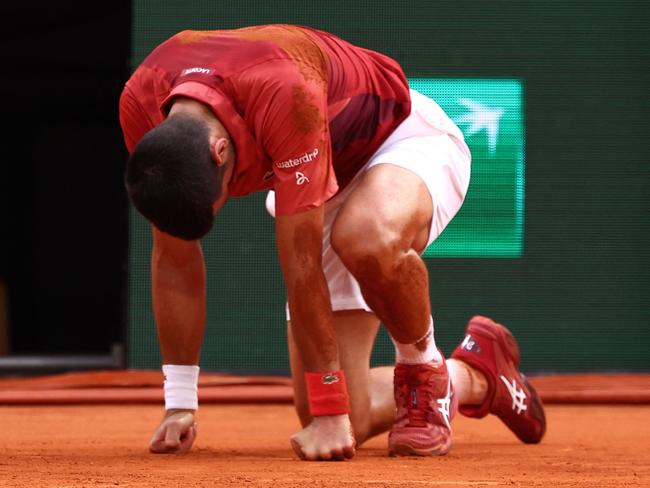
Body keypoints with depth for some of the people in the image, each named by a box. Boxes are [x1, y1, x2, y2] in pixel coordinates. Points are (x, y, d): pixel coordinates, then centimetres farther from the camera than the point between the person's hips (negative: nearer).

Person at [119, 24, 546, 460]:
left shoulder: (283, 94, -40)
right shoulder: (140, 104, -23)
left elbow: (301, 265, -36)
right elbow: (175, 257, -10)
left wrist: (328, 412, -30)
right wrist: (179, 405, -9)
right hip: (330, 180, 6)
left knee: (370, 240, -44)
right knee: (347, 424, -5)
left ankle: (425, 368, -12)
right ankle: (479, 376, 24)